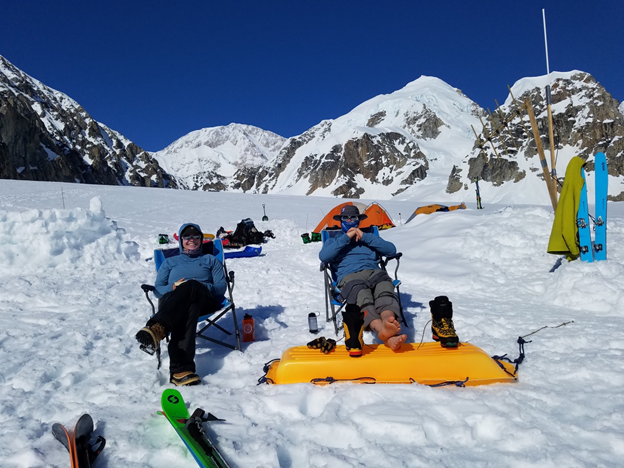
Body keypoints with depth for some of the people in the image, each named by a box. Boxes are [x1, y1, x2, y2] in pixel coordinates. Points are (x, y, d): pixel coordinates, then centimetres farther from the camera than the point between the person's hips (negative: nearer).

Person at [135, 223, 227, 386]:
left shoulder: (210, 260, 32)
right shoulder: (169, 262, 35)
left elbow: (222, 287, 15)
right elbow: (158, 290, 20)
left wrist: (205, 287, -8)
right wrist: (172, 287, -4)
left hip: (204, 300, 0)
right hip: (171, 299, 1)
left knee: (191, 285, -40)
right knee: (188, 310, -41)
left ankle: (158, 328, -62)